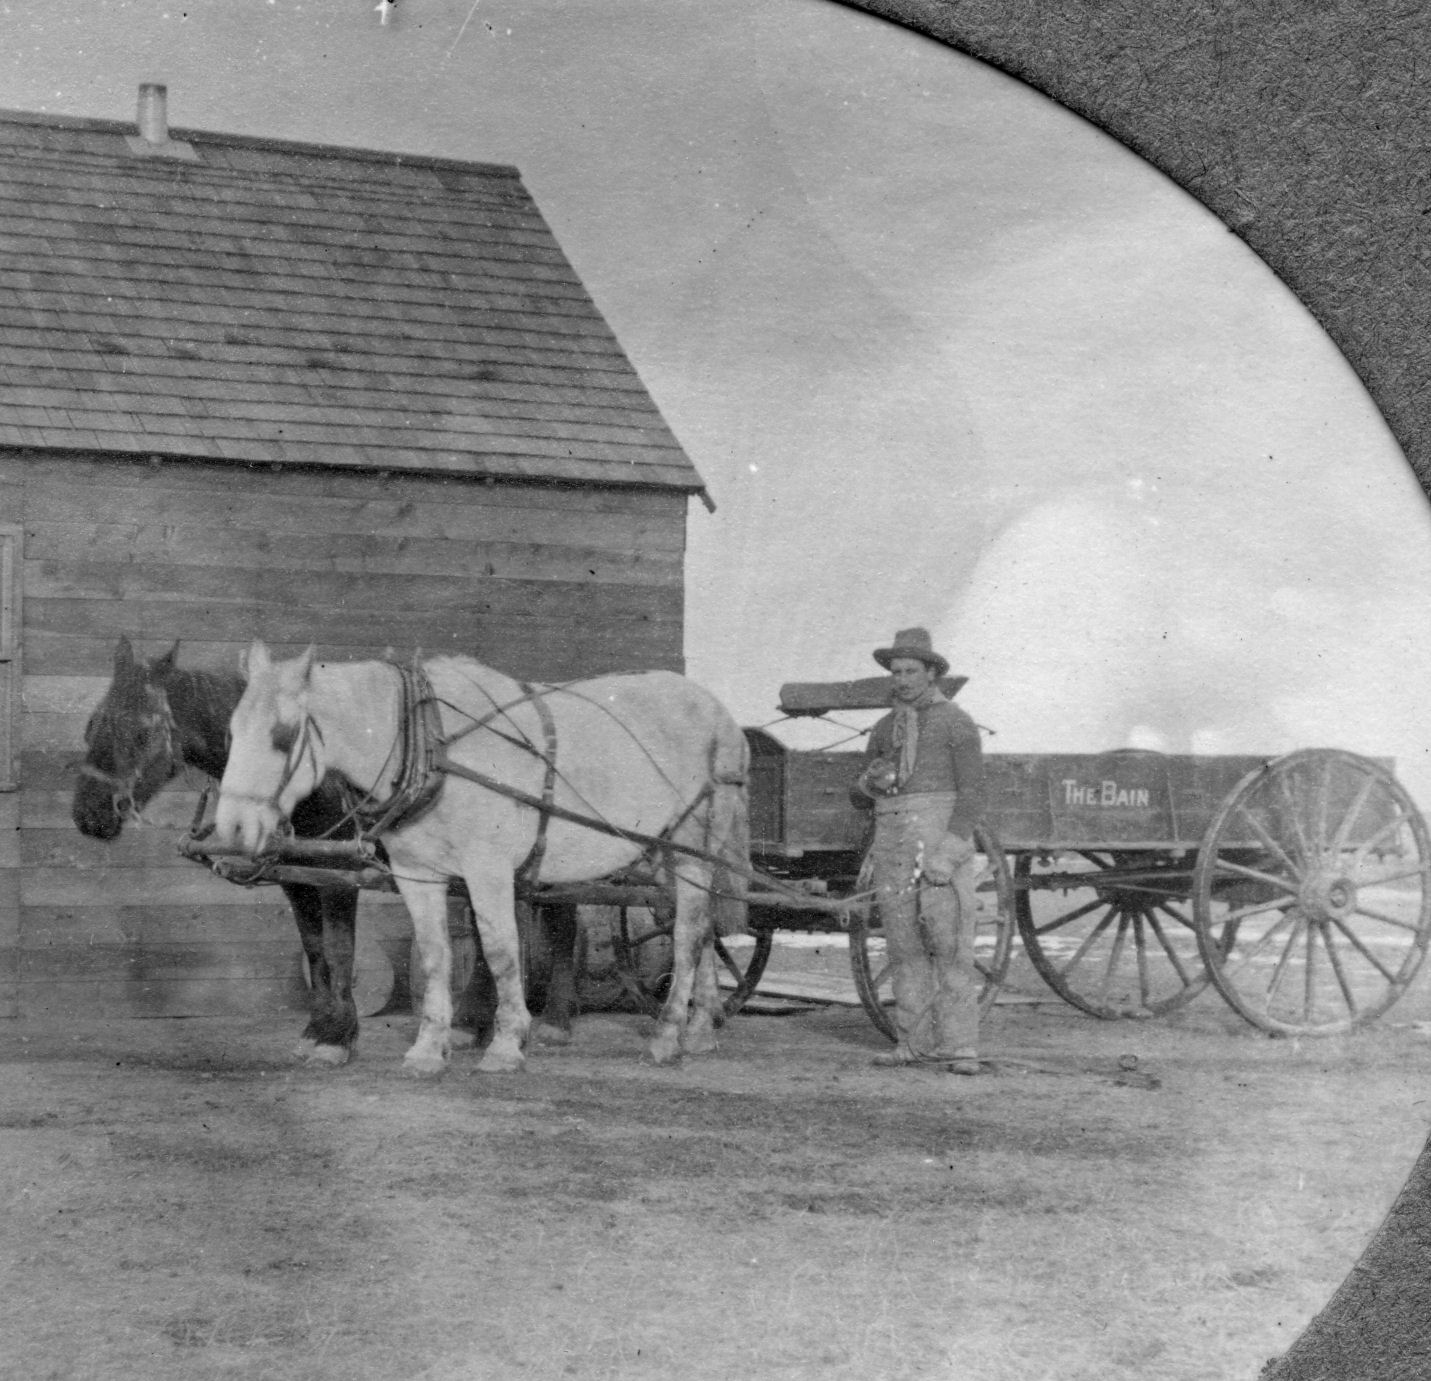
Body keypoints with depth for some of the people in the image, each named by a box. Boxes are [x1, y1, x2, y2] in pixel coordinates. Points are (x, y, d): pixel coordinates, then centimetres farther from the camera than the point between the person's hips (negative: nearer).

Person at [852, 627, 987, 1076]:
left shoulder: (956, 723, -4)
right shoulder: (884, 729, 14)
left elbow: (973, 794, -10)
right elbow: (861, 799, 19)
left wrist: (947, 854, -19)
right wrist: (870, 782, -6)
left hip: (942, 841, -6)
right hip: (892, 844, 6)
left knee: (950, 947, -8)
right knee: (905, 949, 6)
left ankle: (959, 1047, -8)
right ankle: (915, 1043, 11)